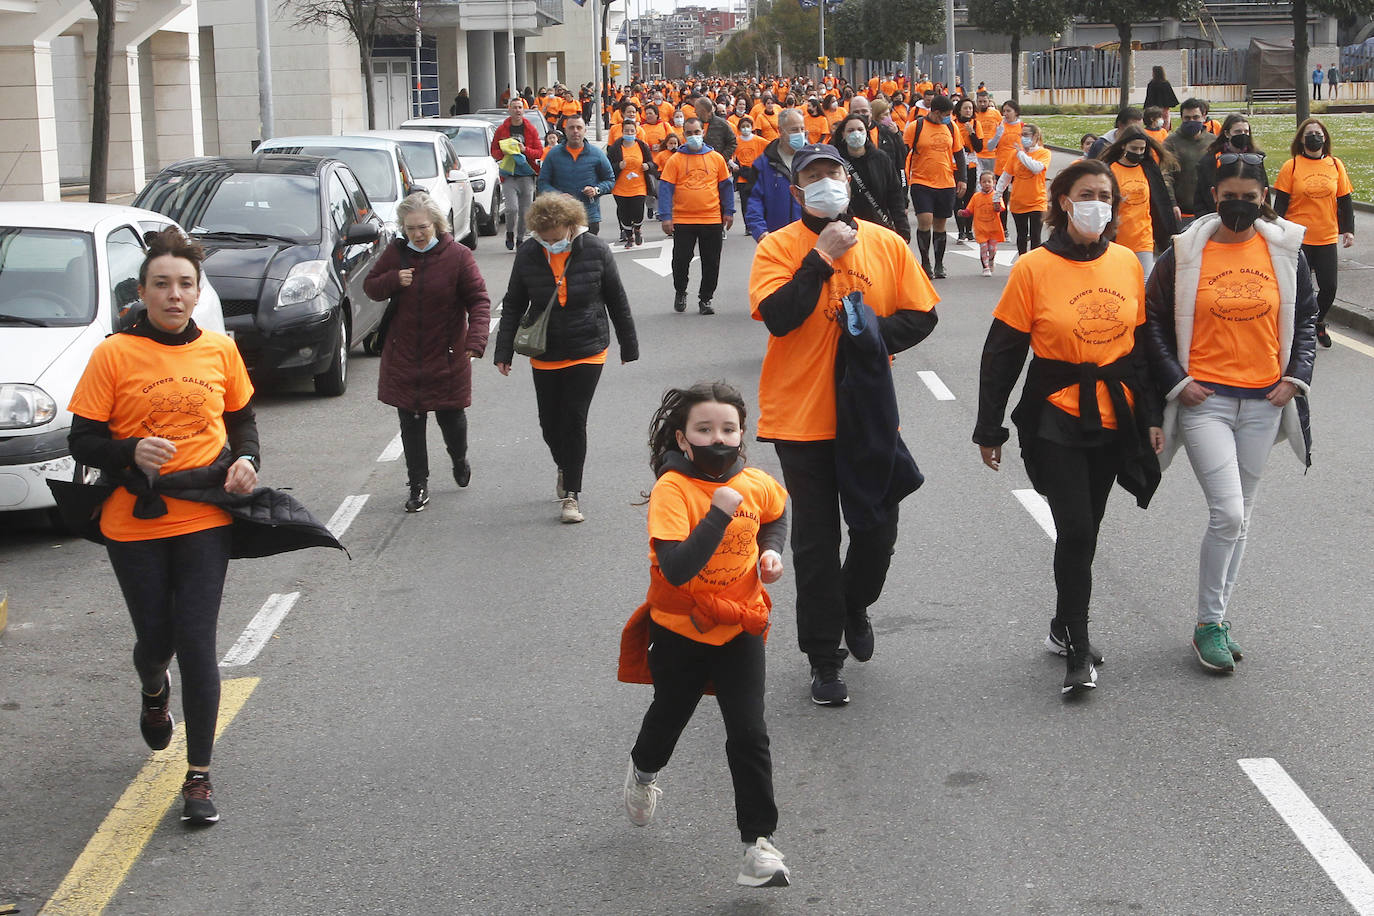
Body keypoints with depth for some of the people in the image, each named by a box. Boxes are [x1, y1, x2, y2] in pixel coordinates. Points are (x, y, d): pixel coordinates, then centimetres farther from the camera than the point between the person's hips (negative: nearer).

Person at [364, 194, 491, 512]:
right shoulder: (396, 253, 0)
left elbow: (479, 300, -11)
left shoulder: (458, 255, -10)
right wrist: (393, 280, -14)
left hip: (447, 355, -2)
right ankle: (418, 486, 15)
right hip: (403, 356, 2)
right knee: (411, 423, 4)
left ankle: (459, 459, 42)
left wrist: (476, 339, -27)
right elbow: (370, 287, 9)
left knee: (451, 416, 10)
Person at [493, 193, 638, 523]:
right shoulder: (528, 254, -7)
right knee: (550, 423, 9)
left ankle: (571, 493, 3)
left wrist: (629, 346, 7)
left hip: (588, 351, -2)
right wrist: (504, 351, 0)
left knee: (574, 420, -7)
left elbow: (617, 301, 1)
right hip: (545, 355, 2)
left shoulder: (595, 250, -10)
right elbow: (513, 305, 3)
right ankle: (565, 468, 40)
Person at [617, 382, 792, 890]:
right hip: (680, 630, -2)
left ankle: (759, 842, 3)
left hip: (739, 629, 2)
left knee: (749, 734, -5)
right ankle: (643, 771, 56)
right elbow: (676, 569, -34)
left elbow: (776, 514, 18)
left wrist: (772, 549, -1)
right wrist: (720, 513, -36)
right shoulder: (672, 490, -23)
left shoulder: (758, 484, -8)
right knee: (669, 715, 22)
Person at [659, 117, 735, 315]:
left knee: (711, 263, 5)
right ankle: (680, 293, 26)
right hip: (683, 221, -1)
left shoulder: (716, 158, 5)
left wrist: (728, 211, 7)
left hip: (712, 220, 1)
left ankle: (705, 299, 17)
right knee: (681, 260, 3)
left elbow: (726, 186, 11)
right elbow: (665, 188, -3)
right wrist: (665, 217, -10)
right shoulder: (675, 160, -1)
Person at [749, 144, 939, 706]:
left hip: (869, 413, 3)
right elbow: (778, 317, -19)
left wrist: (874, 333, -15)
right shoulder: (779, 247, -5)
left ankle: (855, 604, 42)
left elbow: (922, 316, 2)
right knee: (816, 542, 4)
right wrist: (822, 257, -19)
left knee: (878, 528, 10)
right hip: (801, 417, -2)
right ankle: (824, 657, 17)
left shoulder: (886, 244, 3)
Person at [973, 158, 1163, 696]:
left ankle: (1064, 627, 29)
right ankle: (1078, 651, 0)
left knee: (1085, 530, 12)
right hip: (1056, 418, -4)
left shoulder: (1127, 264, 3)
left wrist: (1150, 417, 11)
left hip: (1114, 417, 4)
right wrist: (989, 429, -3)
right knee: (1075, 530, -11)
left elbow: (1142, 345, 12)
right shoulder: (1034, 269, -9)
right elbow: (1002, 354, -5)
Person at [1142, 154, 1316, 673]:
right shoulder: (1185, 253, -4)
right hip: (1205, 399, -3)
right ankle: (1210, 625, 1)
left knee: (1239, 517, 11)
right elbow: (1153, 320, 2)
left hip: (1264, 401, 4)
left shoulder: (1285, 251, 5)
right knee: (1228, 514, -14)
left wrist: (1295, 377, 2)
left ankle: (1216, 619, 23)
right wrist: (1176, 381, -6)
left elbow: (1306, 316, 14)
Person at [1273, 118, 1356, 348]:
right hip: (1298, 238, -3)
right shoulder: (1291, 167, -4)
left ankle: (1319, 321, 31)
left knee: (1329, 286, 4)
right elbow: (1280, 202, -3)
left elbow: (1345, 200, 9)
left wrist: (1348, 230, 1)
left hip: (1327, 238, 3)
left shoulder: (1335, 165, 5)